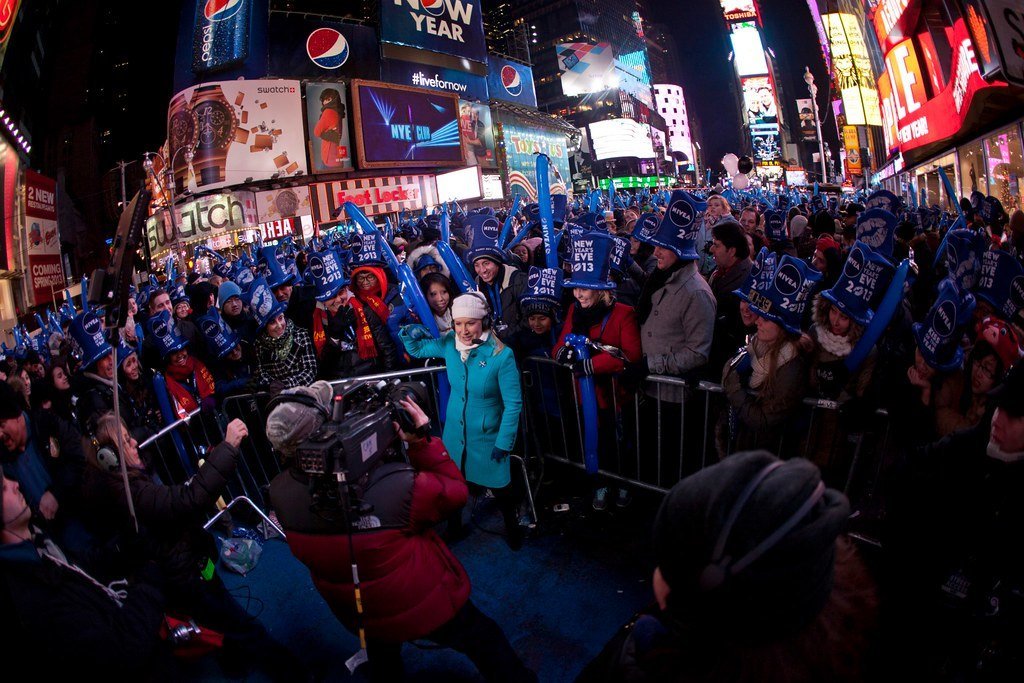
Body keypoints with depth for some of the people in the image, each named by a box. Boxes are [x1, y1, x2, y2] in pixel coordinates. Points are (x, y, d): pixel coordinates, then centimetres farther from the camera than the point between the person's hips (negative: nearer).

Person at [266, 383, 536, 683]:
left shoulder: (279, 493, -25)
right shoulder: (396, 486, -39)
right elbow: (456, 492, -21)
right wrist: (423, 442, -20)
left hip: (358, 617, 5)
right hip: (425, 605, -4)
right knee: (485, 641, 24)